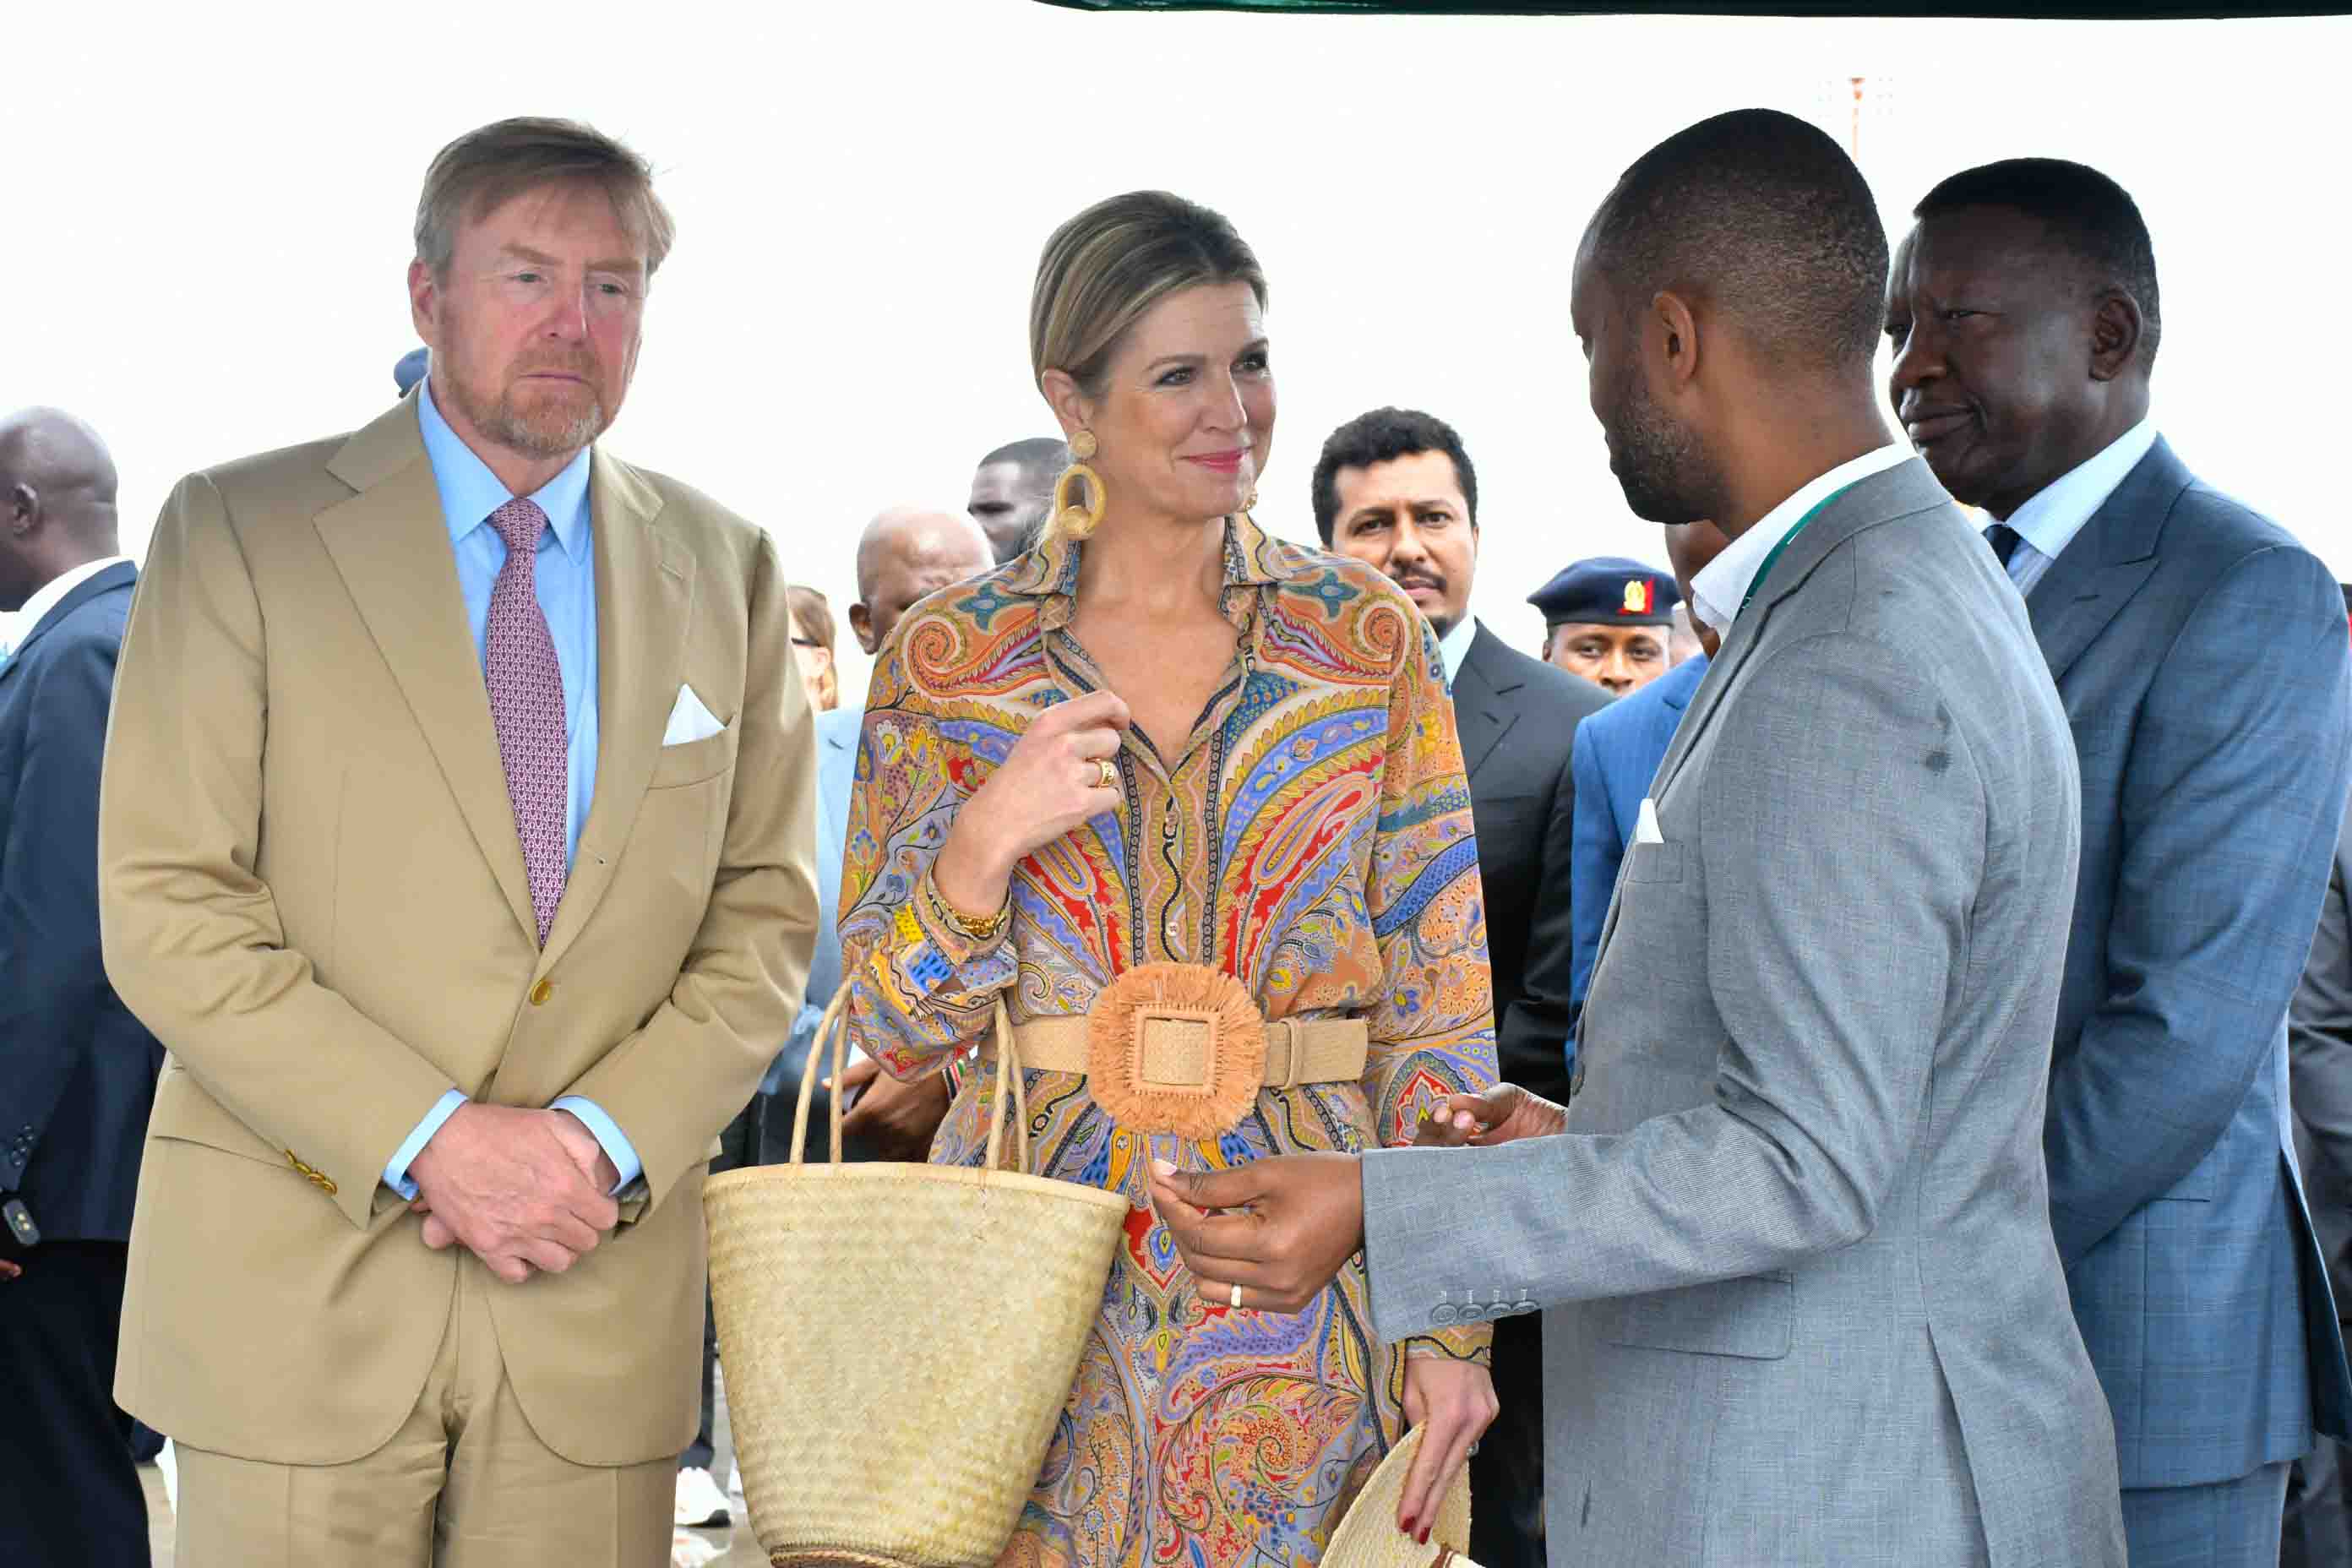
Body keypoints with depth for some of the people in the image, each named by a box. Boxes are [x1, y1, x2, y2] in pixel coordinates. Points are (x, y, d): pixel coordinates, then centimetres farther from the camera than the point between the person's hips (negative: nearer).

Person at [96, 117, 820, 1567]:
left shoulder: (724, 570, 10)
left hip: (600, 1307, 2)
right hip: (295, 1282, -2)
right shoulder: (240, 528, 0)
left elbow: (764, 916, 9)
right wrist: (428, 1143, -14)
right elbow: (167, 913, -7)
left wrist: (607, 1144, -7)